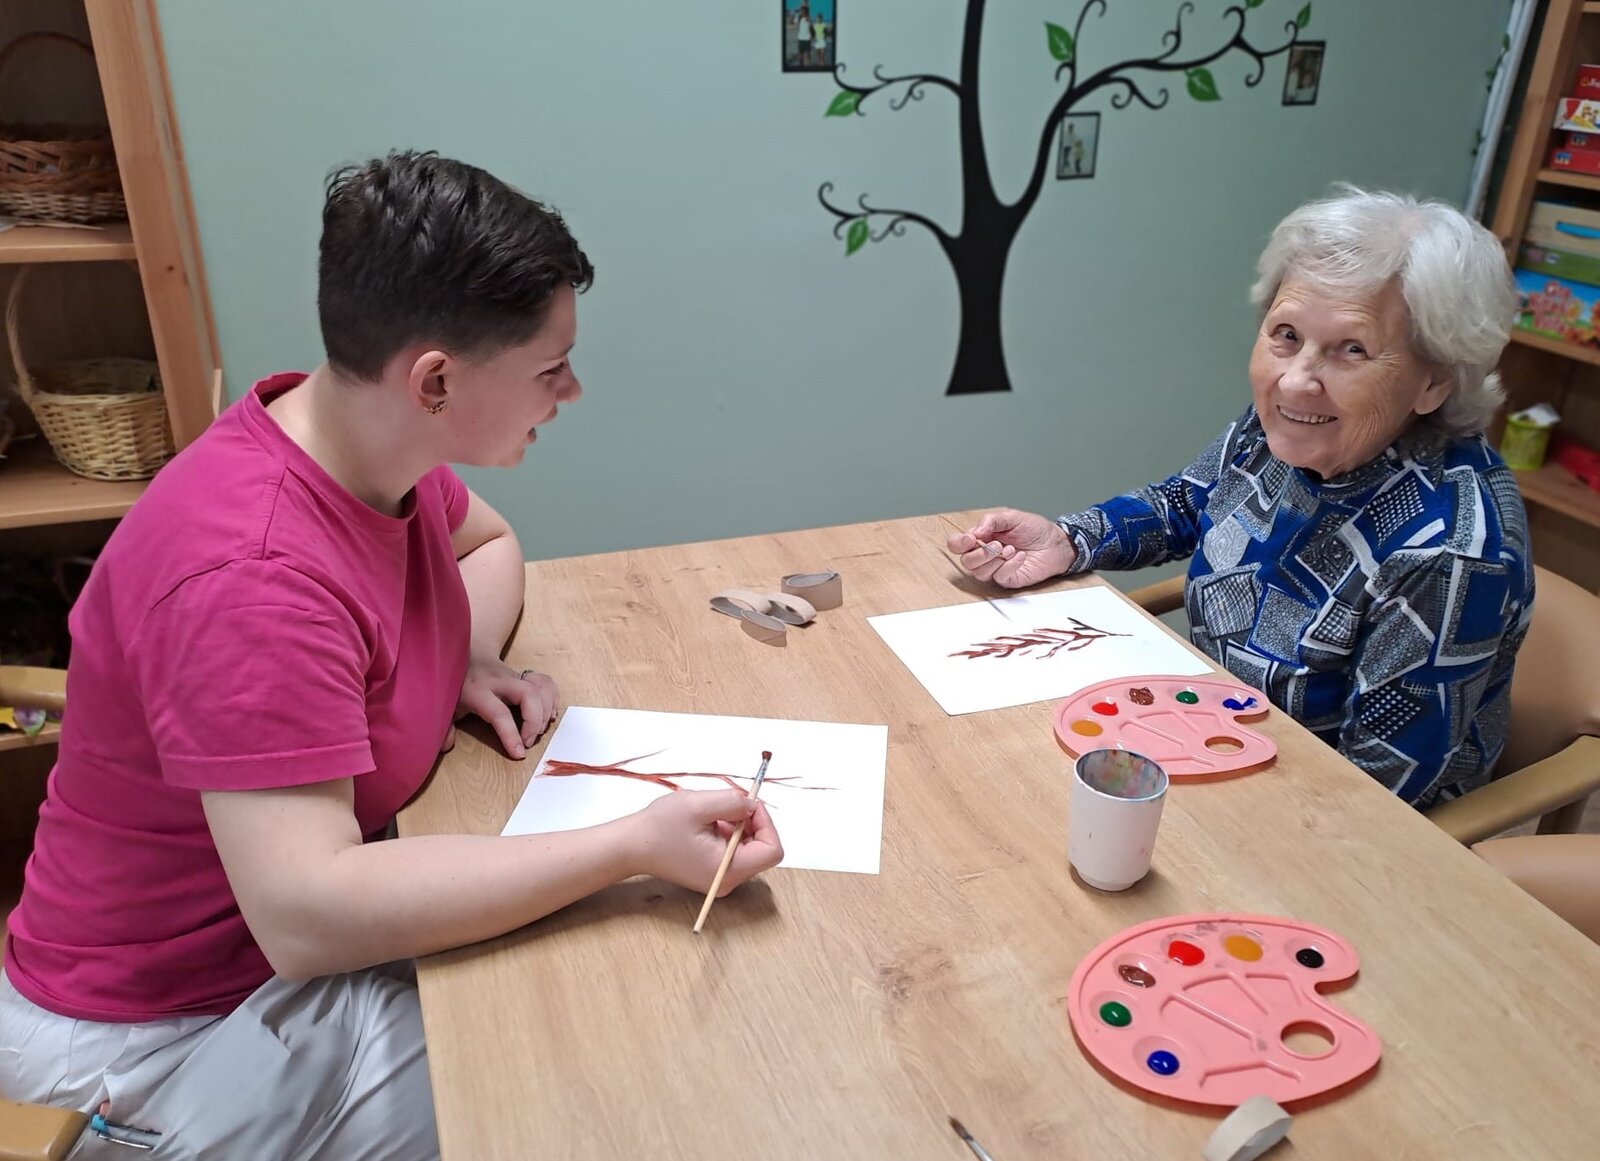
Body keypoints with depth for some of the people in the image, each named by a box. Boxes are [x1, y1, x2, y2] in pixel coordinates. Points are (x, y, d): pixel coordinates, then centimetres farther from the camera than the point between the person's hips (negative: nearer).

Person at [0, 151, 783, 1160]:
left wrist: (470, 663, -8)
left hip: (315, 913, 8)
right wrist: (633, 845, -38)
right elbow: (305, 916, -38)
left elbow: (486, 541, 13)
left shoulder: (377, 439, -7)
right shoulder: (255, 581, -34)